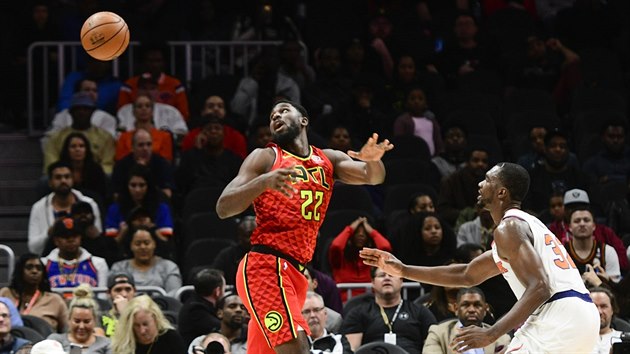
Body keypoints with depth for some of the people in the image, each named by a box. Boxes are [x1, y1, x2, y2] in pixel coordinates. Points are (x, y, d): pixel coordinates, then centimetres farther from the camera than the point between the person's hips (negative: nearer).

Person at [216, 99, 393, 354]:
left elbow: (373, 177, 1)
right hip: (266, 266, -7)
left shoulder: (328, 160, 16)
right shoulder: (265, 158, 0)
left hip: (294, 272, 7)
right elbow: (223, 208, -10)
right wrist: (264, 181, -26)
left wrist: (373, 160, -23)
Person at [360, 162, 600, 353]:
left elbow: (539, 288, -18)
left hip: (557, 316, -10)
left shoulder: (509, 228, -5)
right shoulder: (523, 224, 27)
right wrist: (403, 271, 32)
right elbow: (467, 275, 34)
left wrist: (492, 334, -22)